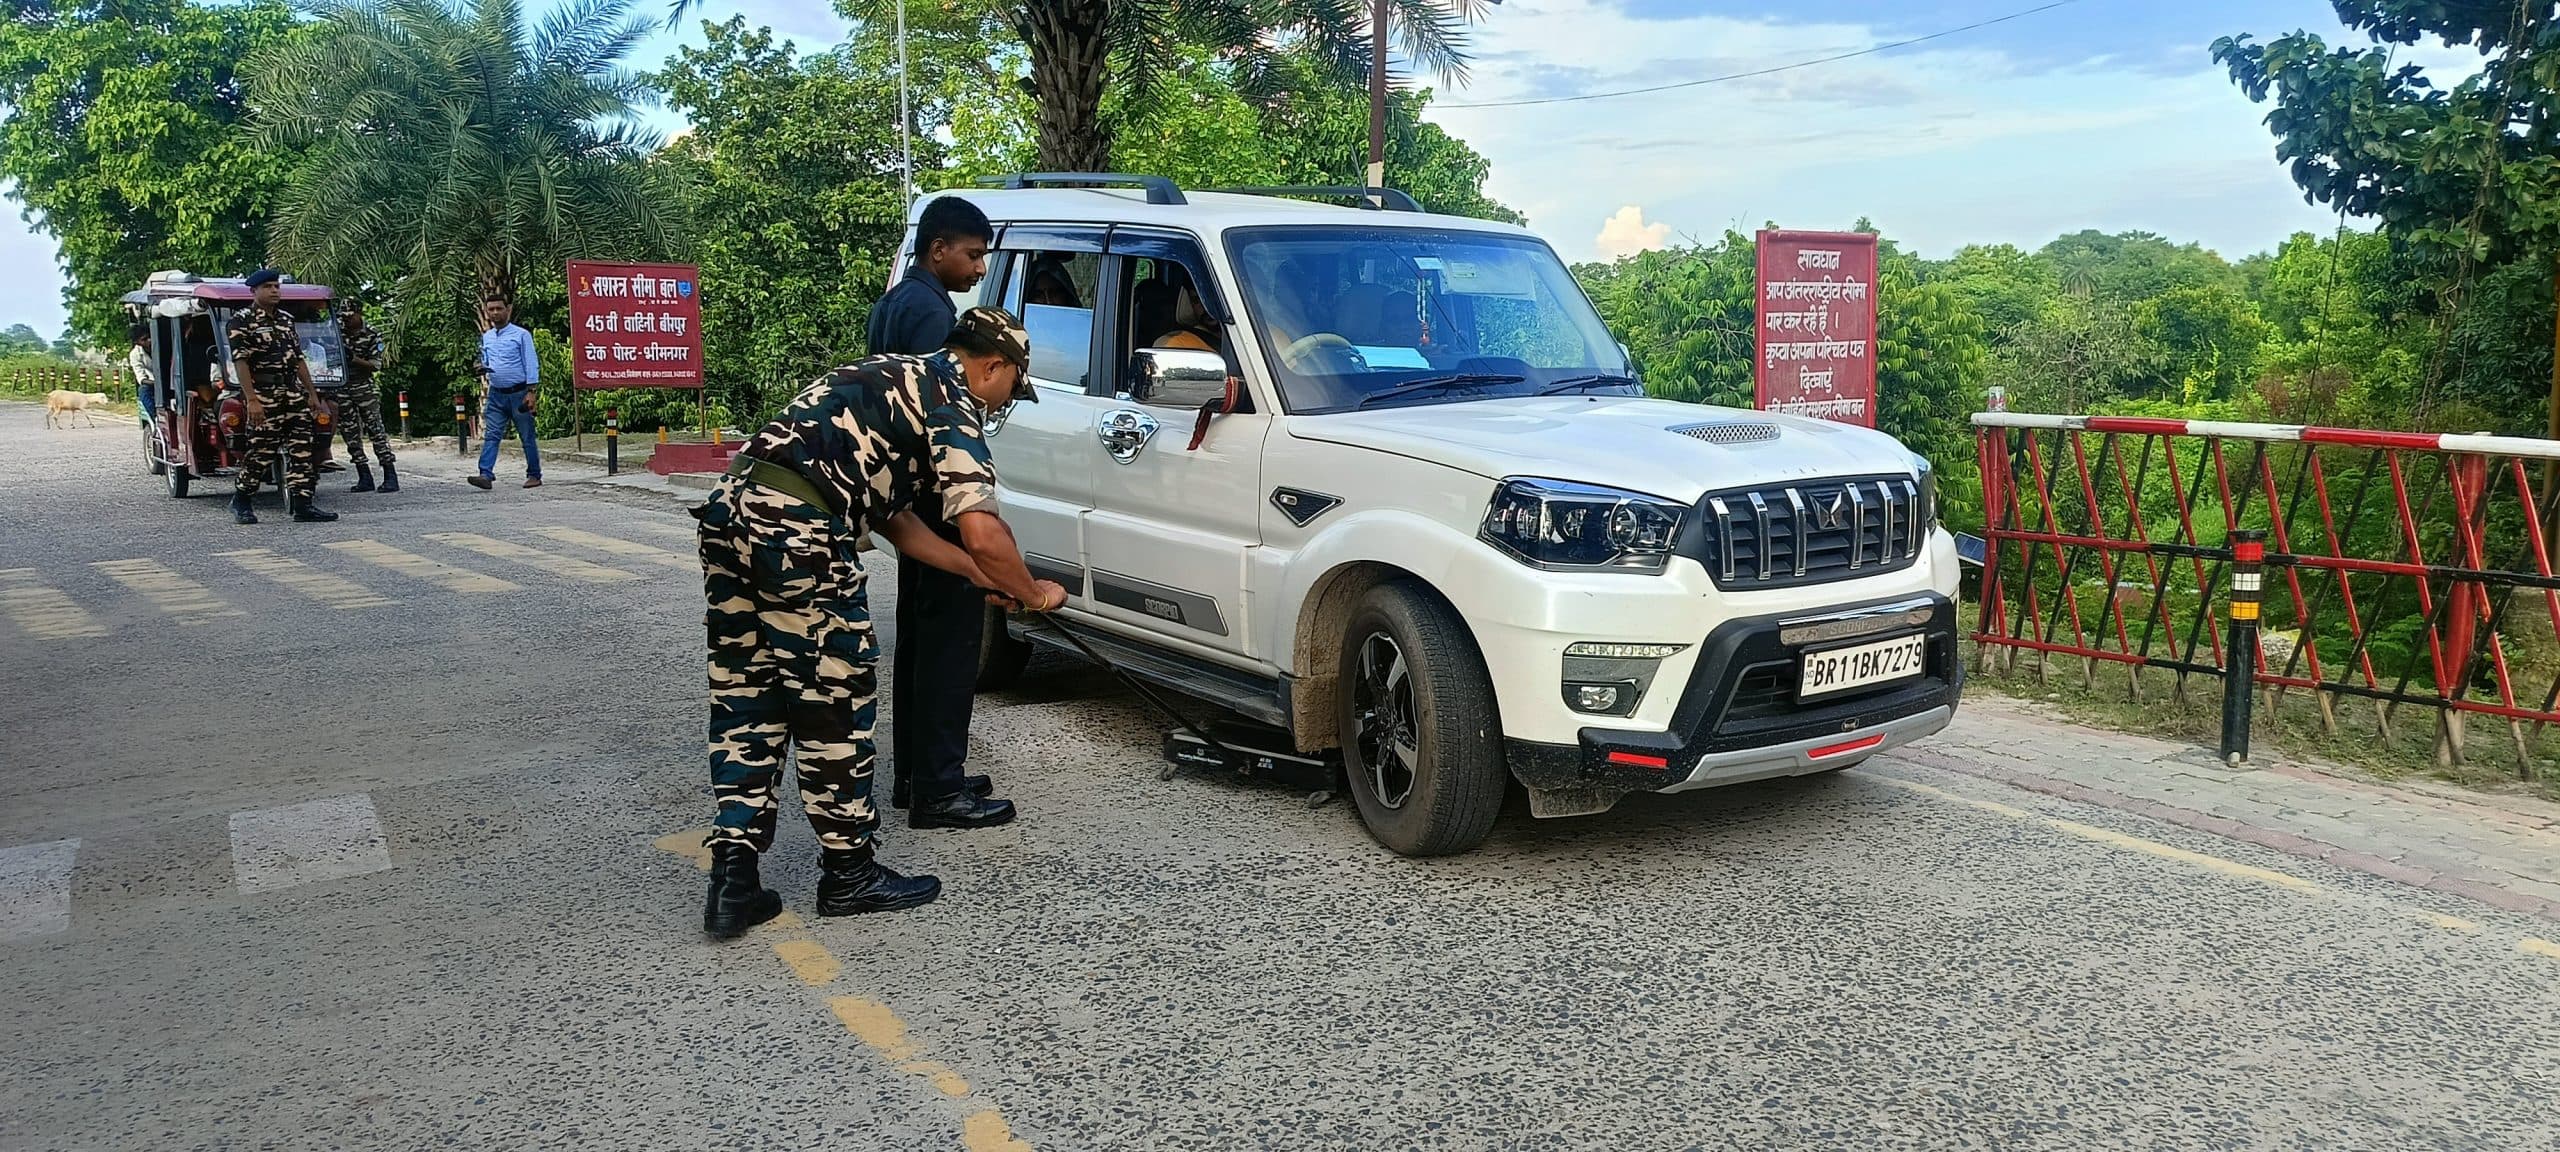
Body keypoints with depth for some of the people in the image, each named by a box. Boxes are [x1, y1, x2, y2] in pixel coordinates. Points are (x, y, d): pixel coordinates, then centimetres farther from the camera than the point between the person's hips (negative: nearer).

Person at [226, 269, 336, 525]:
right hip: (263, 393, -6)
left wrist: (312, 393, 15)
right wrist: (251, 399, -19)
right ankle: (240, 500, 14)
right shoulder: (242, 320, -4)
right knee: (262, 449, -3)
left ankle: (302, 504, 0)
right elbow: (240, 362, -11)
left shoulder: (286, 320, 17)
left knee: (302, 447, -1)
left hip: (293, 391, 7)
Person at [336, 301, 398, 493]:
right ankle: (364, 478, 8)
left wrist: (353, 358, -21)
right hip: (341, 387, 4)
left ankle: (391, 477, -11)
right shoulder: (337, 330, 5)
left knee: (375, 430, -9)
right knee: (351, 434, 3)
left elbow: (376, 365, -7)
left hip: (364, 386, -4)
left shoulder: (372, 335, -3)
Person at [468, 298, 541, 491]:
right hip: (496, 394, 5)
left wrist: (531, 392, -14)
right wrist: (482, 368, -2)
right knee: (491, 435, -5)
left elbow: (531, 364, -7)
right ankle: (486, 475, -12)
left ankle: (534, 475, 11)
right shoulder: (486, 337, 12)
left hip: (518, 393, -5)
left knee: (527, 437, 3)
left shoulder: (521, 335, -4)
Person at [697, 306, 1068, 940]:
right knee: (834, 704, 4)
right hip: (797, 529, -9)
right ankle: (851, 873, 17)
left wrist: (977, 572, 33)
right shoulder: (953, 400, 1)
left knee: (746, 703, 12)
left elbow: (893, 516, 31)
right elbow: (981, 531, -10)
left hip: (730, 511, 9)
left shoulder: (894, 378, 28)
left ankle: (732, 879, 13)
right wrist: (1032, 593, 8)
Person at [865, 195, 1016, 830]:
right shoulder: (930, 311, -15)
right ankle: (937, 789, -5)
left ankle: (914, 774, 22)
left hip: (910, 498, 11)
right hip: (937, 499, -11)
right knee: (950, 640, -8)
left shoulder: (892, 304, 17)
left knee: (921, 636, 15)